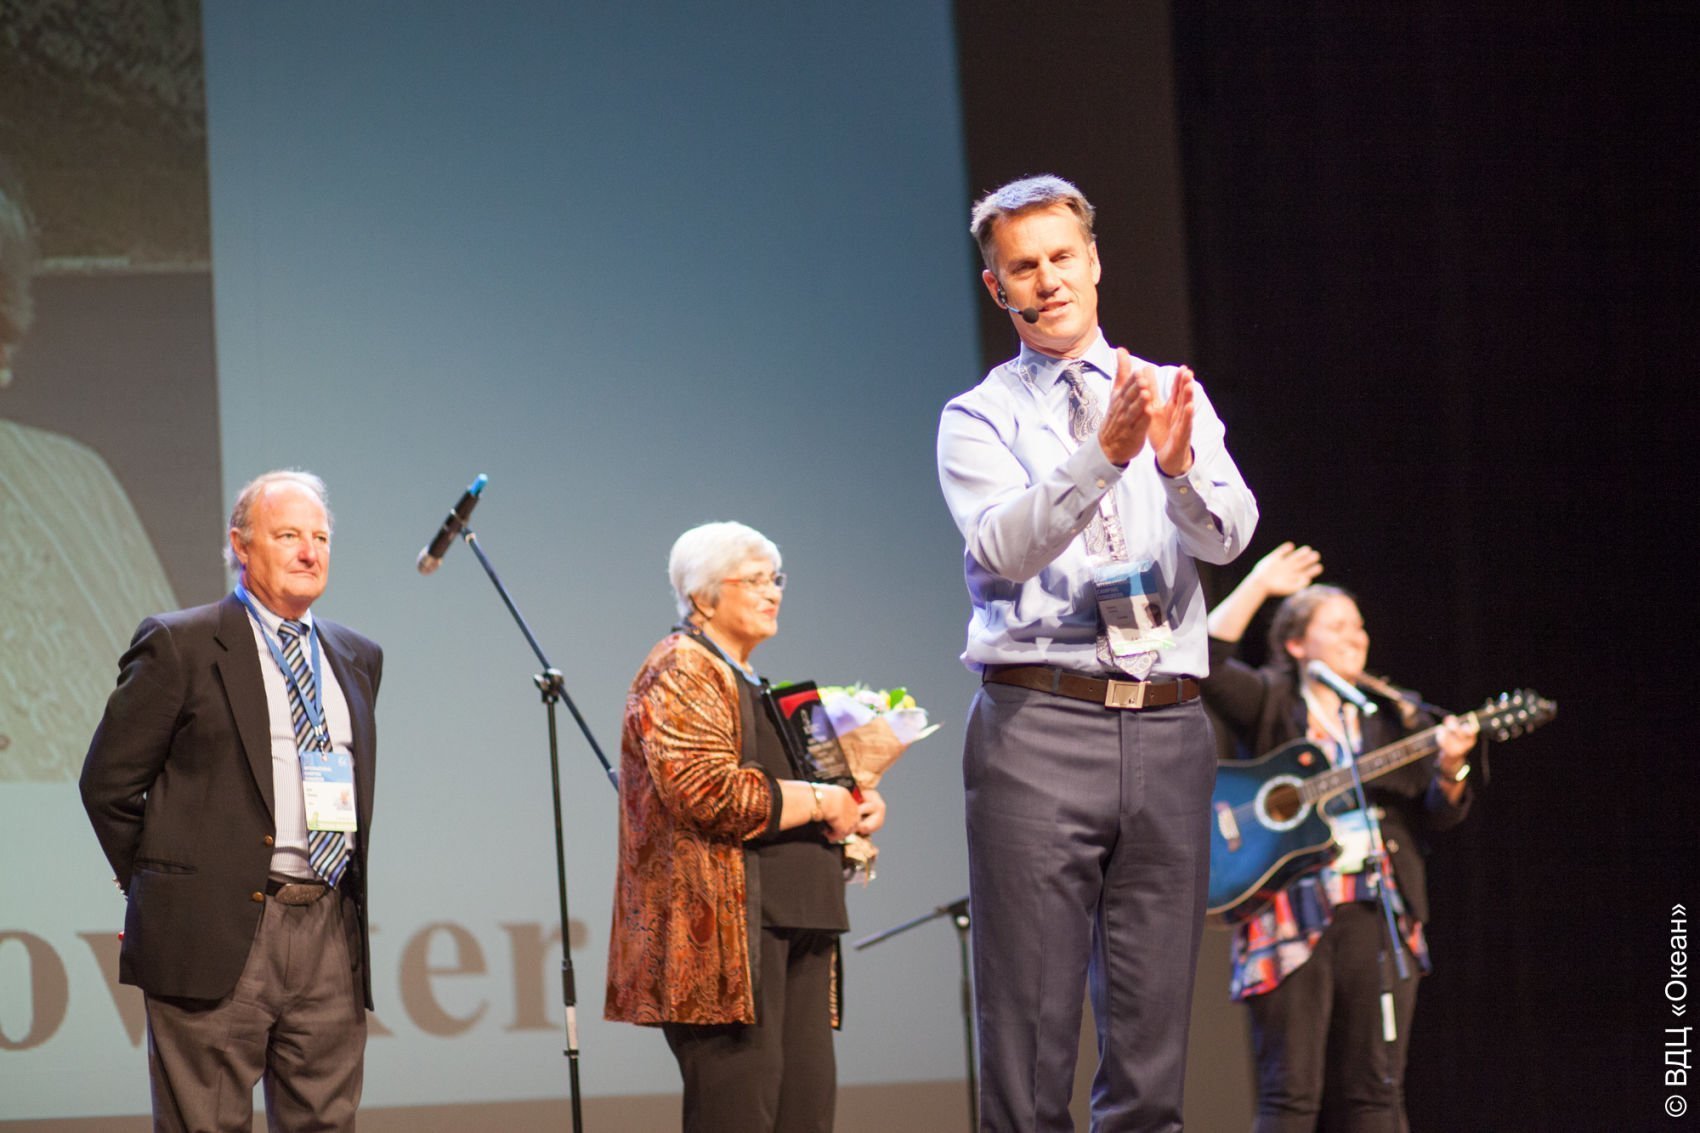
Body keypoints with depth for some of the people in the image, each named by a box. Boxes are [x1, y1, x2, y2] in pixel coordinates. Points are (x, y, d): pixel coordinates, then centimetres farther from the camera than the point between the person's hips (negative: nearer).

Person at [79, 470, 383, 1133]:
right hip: (217, 938, -5)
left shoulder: (357, 658, 17)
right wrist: (160, 890, 2)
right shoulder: (179, 645, -1)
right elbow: (108, 782, 1)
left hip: (330, 936, 5)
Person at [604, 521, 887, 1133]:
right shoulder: (680, 672, -4)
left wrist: (855, 804, 12)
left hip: (794, 922, 10)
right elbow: (708, 793, -18)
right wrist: (821, 801, -11)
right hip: (728, 929, -10)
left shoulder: (754, 684, 26)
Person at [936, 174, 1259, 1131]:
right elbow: (1004, 547, -12)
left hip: (1168, 727, 3)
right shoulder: (978, 419, 6)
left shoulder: (1176, 397, 13)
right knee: (1031, 1023, -6)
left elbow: (1229, 533, -4)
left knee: (1154, 1024, 4)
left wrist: (1179, 463, -25)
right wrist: (1106, 452, -26)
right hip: (1040, 727, -3)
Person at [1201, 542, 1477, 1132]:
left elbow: (1437, 815, 13)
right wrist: (1258, 586, -7)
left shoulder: (1396, 717, 18)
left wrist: (1450, 768, -9)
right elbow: (1207, 662, -9)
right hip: (1291, 910, -4)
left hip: (1378, 910, 4)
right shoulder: (1269, 703, 8)